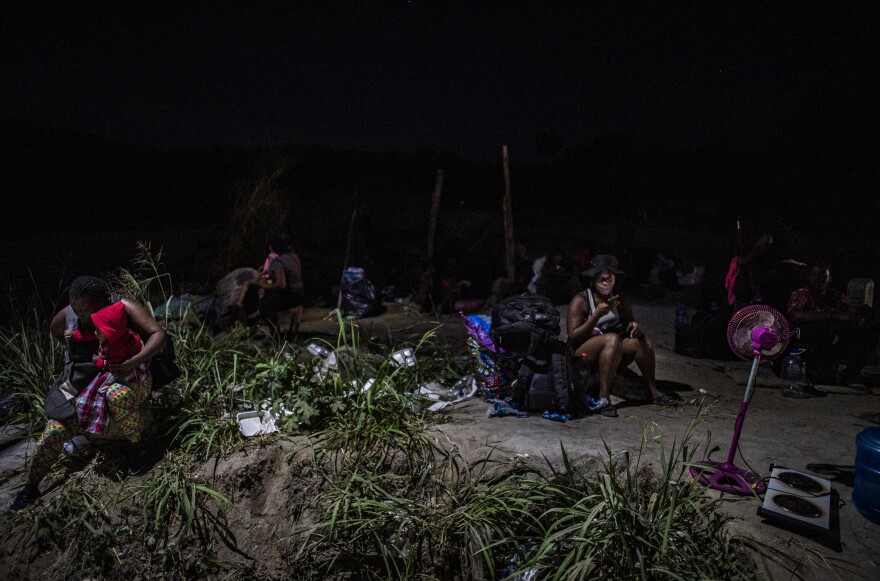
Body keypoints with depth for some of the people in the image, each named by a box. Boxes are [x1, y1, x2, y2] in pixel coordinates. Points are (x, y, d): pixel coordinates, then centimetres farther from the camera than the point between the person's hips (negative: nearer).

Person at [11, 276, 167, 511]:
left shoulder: (123, 307, -18)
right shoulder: (67, 316, -5)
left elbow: (158, 334, -24)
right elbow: (55, 330, 20)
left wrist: (134, 361, -36)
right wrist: (74, 349, 5)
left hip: (129, 379, -4)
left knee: (118, 395, -40)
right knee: (53, 430, -8)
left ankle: (137, 446, -16)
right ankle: (31, 487, 15)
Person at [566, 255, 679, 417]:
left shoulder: (620, 302, 6)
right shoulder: (581, 301, -11)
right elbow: (573, 338, -18)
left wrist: (635, 326, -12)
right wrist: (597, 315, -27)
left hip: (611, 356, 6)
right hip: (582, 355, -6)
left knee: (642, 340, -13)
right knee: (612, 338, -32)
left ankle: (654, 392, -5)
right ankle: (602, 399, -36)